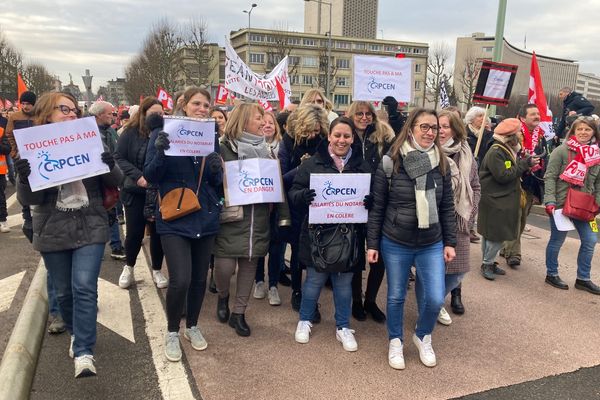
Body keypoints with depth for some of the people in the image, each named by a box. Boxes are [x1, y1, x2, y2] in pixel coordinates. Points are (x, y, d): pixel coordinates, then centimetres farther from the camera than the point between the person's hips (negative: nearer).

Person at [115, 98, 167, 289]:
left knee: (157, 232, 9)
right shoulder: (130, 132, -5)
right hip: (136, 192, -1)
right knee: (135, 232, 6)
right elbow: (118, 158, -8)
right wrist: (137, 176, -19)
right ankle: (128, 267, 30)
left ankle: (157, 271, 26)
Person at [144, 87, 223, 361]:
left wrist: (216, 170, -14)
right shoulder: (164, 133, -4)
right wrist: (160, 152, -25)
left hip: (205, 218, 4)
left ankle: (192, 326, 35)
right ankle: (172, 332, 14)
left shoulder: (212, 136, 6)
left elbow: (217, 182, 9)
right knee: (180, 280, -12)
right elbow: (150, 176, -7)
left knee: (199, 278, 12)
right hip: (174, 218, -4)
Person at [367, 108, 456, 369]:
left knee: (435, 299, 0)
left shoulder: (442, 164, 0)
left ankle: (423, 337, 31)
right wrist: (372, 244, -5)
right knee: (396, 297, 11)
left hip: (432, 245, 3)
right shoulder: (390, 162, -10)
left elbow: (447, 207, 6)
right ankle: (395, 342, 36)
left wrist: (450, 242, 5)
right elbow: (377, 207, -6)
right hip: (395, 244, -2)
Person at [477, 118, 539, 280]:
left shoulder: (510, 150, 13)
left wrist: (527, 164, 0)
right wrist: (525, 164, -16)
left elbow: (515, 172, 18)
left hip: (505, 200, 9)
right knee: (495, 234, -5)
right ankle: (487, 264, 7)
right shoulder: (495, 152, -17)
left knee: (494, 234, 14)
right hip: (494, 201, -9)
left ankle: (489, 262, 22)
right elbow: (503, 176, -22)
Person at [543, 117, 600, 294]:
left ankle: (583, 279, 22)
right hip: (561, 204, -5)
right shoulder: (561, 151, -8)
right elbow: (550, 177, -11)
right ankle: (551, 274, 24)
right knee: (557, 240, 6)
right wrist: (550, 201, -18)